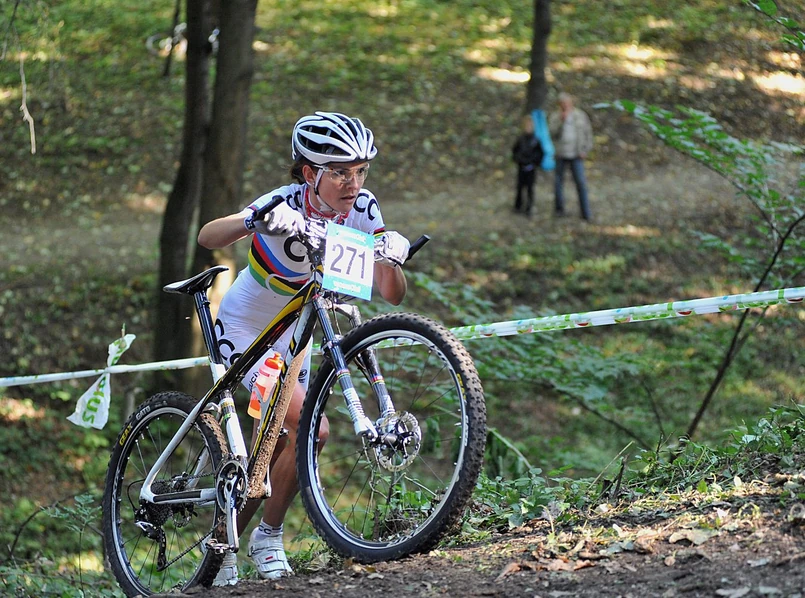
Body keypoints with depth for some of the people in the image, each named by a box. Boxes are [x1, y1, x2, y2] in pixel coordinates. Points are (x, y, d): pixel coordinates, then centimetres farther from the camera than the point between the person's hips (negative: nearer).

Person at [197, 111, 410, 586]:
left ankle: (223, 547, 26)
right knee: (310, 429, -23)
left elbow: (392, 295, -16)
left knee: (271, 457, 6)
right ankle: (268, 537, -5)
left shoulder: (361, 209, -15)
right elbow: (207, 237, -44)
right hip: (244, 329, -6)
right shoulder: (286, 205, -30)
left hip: (291, 333, 6)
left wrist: (391, 258, -37)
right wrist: (257, 221, -62)